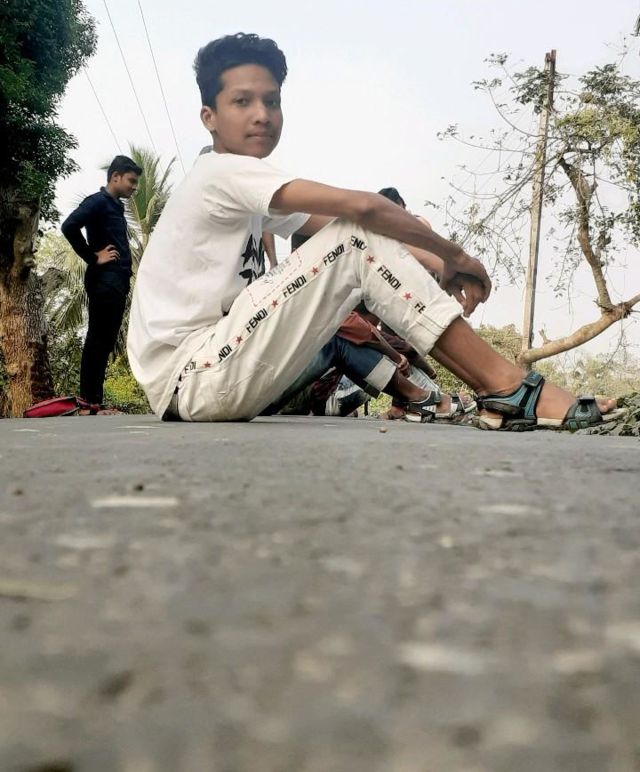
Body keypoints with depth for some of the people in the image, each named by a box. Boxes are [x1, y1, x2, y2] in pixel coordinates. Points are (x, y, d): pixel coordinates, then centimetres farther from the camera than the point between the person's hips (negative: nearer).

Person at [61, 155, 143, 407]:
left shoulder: (116, 206, 21)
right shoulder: (98, 201, -6)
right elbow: (69, 226, -21)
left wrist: (124, 275, 9)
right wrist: (93, 257, -15)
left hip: (117, 282, 9)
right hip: (105, 281, -9)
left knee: (104, 341, 8)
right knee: (98, 340, -9)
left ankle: (94, 401, 11)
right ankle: (90, 402, -8)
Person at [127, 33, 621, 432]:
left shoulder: (251, 194, 18)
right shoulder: (223, 171, -12)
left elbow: (334, 228, 12)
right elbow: (363, 208, -21)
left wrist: (437, 265, -2)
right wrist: (454, 256, -8)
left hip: (212, 374, 9)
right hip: (190, 377, -9)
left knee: (359, 243, 8)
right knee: (357, 241, -17)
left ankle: (498, 390, 3)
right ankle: (508, 388, -19)